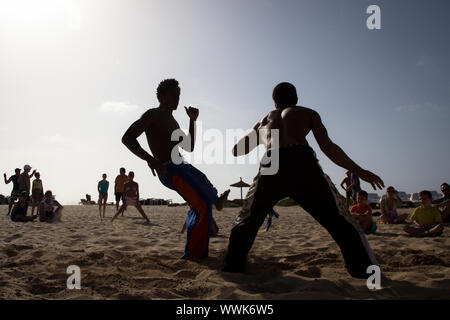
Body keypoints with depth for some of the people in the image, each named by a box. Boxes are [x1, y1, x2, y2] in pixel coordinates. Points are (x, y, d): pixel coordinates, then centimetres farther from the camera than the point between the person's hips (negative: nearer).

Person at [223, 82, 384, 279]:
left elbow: (236, 150, 40)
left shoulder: (264, 120, 34)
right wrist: (360, 172, 18)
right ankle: (369, 276, 4)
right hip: (302, 164, -2)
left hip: (270, 168, 2)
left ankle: (232, 270, 18)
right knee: (341, 224, 11)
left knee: (246, 223, 24)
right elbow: (328, 147, 12)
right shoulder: (308, 113, 26)